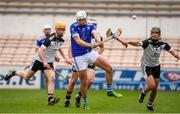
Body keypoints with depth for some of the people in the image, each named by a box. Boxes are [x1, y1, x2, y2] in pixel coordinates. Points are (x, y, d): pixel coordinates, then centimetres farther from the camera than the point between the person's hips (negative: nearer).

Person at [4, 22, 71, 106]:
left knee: (52, 78, -18)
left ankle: (50, 99, -21)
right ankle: (13, 73, 41)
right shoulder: (50, 39, -27)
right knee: (27, 76, 11)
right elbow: (40, 51, -34)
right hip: (39, 60, -5)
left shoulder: (61, 40, -2)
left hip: (49, 62, 5)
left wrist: (65, 58, 18)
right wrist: (44, 62, -43)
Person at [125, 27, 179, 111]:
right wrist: (129, 42, -62)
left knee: (155, 88, 9)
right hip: (147, 66, -5)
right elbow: (139, 44, -42)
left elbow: (170, 50, 1)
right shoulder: (147, 43, -24)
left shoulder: (162, 44, -9)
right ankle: (143, 92, 14)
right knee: (151, 85, -21)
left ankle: (150, 104, 34)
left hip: (156, 66, 5)